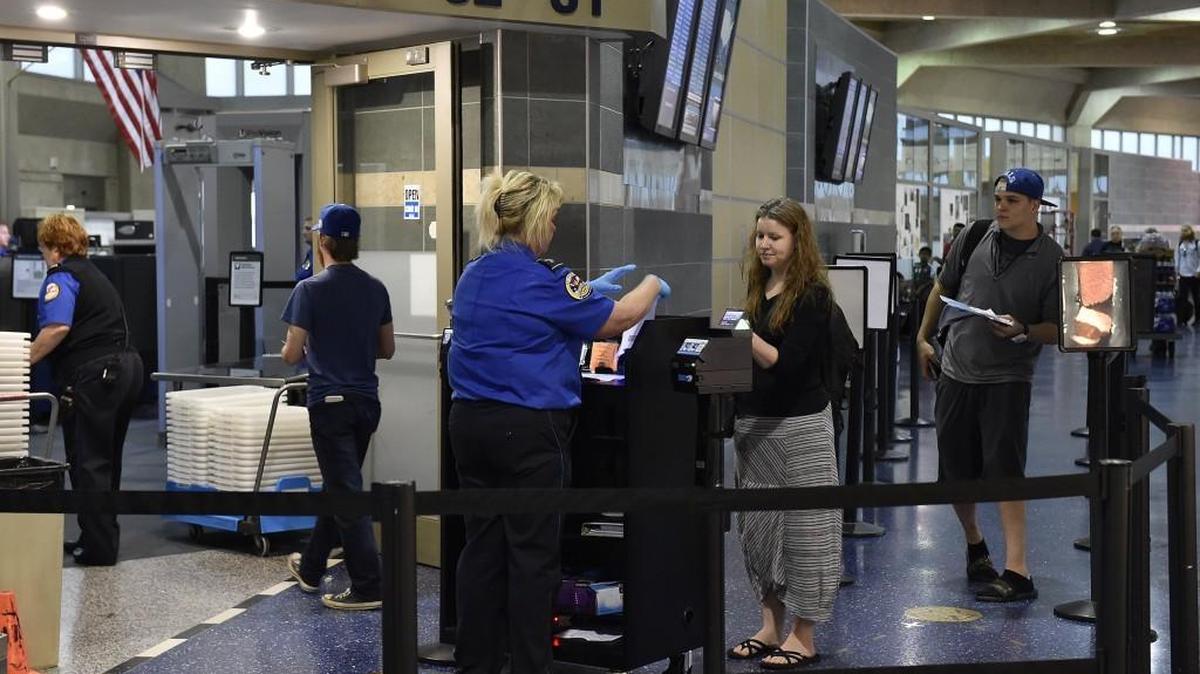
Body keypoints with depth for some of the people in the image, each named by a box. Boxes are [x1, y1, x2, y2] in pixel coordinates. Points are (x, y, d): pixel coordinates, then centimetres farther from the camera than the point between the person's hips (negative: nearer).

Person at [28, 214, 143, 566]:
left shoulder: (61, 276, -5)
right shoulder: (95, 274, 23)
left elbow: (58, 327, -22)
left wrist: (26, 359, -12)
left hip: (94, 375, -9)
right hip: (127, 366, 9)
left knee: (88, 461, -3)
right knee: (107, 460, 15)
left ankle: (98, 547, -1)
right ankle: (103, 538, 23)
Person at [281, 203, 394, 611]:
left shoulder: (310, 290, -12)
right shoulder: (375, 289, 4)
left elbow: (291, 355, -12)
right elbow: (387, 349, 11)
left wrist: (300, 350, 10)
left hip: (330, 402, -6)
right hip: (366, 400, 6)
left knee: (345, 492, -3)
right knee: (338, 487, 18)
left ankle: (369, 587, -5)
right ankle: (310, 568, 33)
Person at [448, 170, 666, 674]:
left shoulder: (473, 275, 11)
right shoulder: (538, 278, -13)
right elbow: (616, 320, -6)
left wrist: (589, 290, 29)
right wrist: (652, 286, 12)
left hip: (471, 423, 8)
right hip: (527, 429, -8)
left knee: (481, 546, 11)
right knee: (532, 555, 1)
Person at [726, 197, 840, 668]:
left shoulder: (812, 294, -9)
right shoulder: (758, 288, 10)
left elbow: (786, 361, -18)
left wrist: (746, 336, -30)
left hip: (799, 425, -7)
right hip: (755, 421, 7)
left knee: (802, 526, 0)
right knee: (756, 524, 10)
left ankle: (802, 636, 9)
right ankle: (772, 625, 22)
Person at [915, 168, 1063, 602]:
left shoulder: (1052, 260, -7)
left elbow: (1056, 330, -5)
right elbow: (942, 289, 16)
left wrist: (1022, 331, -24)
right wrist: (923, 338, 16)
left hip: (1007, 379, -4)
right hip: (957, 372, 4)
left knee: (1004, 471, -11)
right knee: (955, 472, 11)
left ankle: (1016, 571, -9)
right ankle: (974, 544, 35)